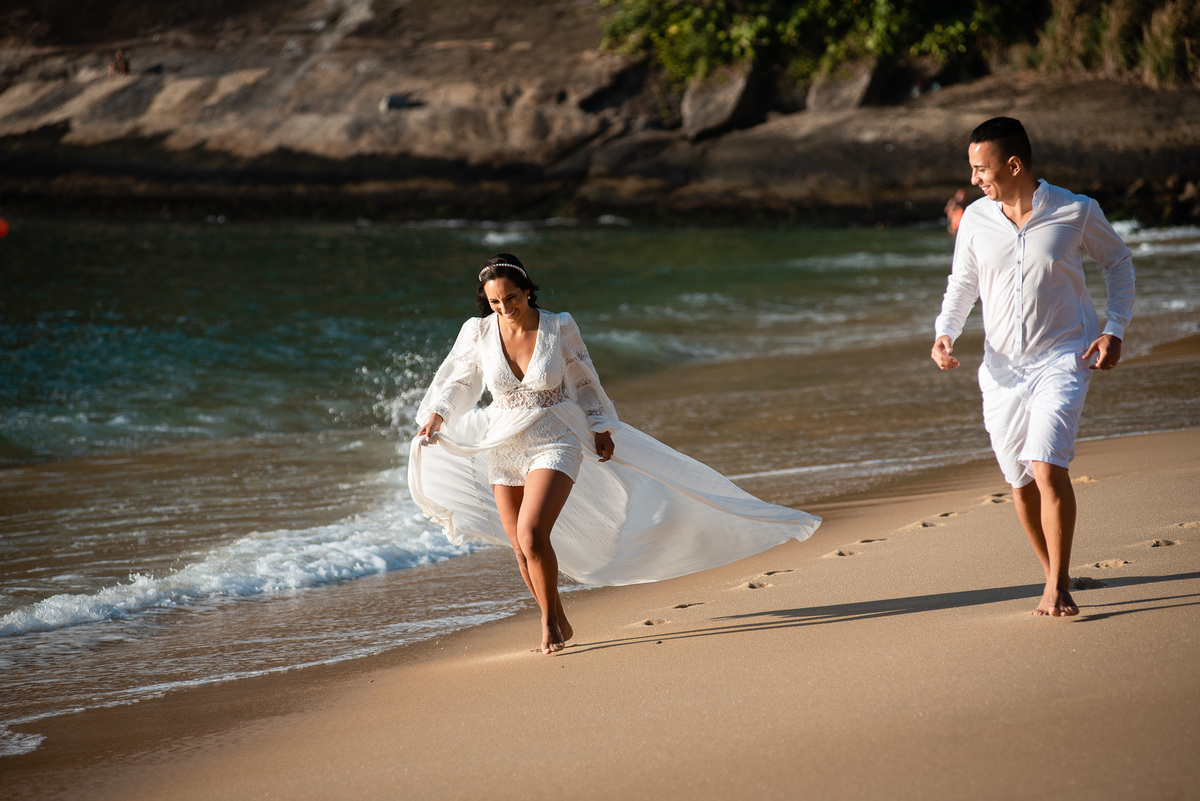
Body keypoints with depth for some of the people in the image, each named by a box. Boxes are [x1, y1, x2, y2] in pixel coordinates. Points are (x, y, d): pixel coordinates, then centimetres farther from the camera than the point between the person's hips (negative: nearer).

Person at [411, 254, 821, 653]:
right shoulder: (477, 333, -7)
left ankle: (550, 621, -1)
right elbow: (456, 379, 9)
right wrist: (435, 415, -6)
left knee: (531, 535, -22)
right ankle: (559, 626, 28)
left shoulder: (559, 328, -10)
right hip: (503, 450, 3)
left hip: (556, 444, -3)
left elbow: (583, 381, 6)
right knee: (523, 552, 7)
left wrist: (599, 428, 11)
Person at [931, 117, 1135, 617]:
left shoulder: (1076, 212, -7)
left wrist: (1115, 331, -1)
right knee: (1021, 482, 7)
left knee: (1048, 467, -20)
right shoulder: (975, 220, 1)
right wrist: (945, 334, -3)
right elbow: (962, 285, 15)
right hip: (1003, 369, 4)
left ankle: (1057, 587, -10)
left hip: (1062, 359, -4)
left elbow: (1118, 262, 9)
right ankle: (1054, 575, 27)